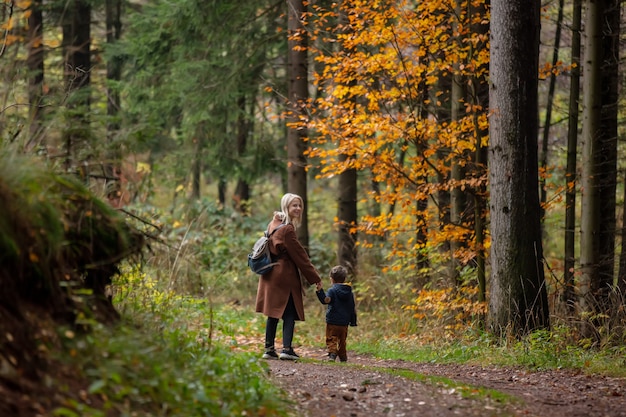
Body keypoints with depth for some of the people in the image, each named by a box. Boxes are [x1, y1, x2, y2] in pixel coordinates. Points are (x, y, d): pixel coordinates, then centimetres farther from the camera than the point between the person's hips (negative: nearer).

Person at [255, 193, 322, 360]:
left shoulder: (274, 224, 11)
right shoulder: (287, 229, -16)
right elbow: (299, 255, -13)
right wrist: (314, 278, -7)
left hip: (271, 275, 8)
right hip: (285, 276, -8)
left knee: (274, 312, 12)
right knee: (290, 313, -3)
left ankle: (269, 348, 13)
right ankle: (286, 348, -10)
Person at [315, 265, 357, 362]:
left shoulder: (332, 290, -8)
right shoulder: (350, 292, 8)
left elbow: (326, 300, -26)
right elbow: (353, 308, 11)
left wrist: (320, 291, -30)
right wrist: (353, 321, 18)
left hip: (332, 322, -5)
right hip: (344, 323, 5)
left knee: (331, 339, -4)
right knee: (342, 341, 18)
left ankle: (332, 353, -25)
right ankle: (343, 357, 21)